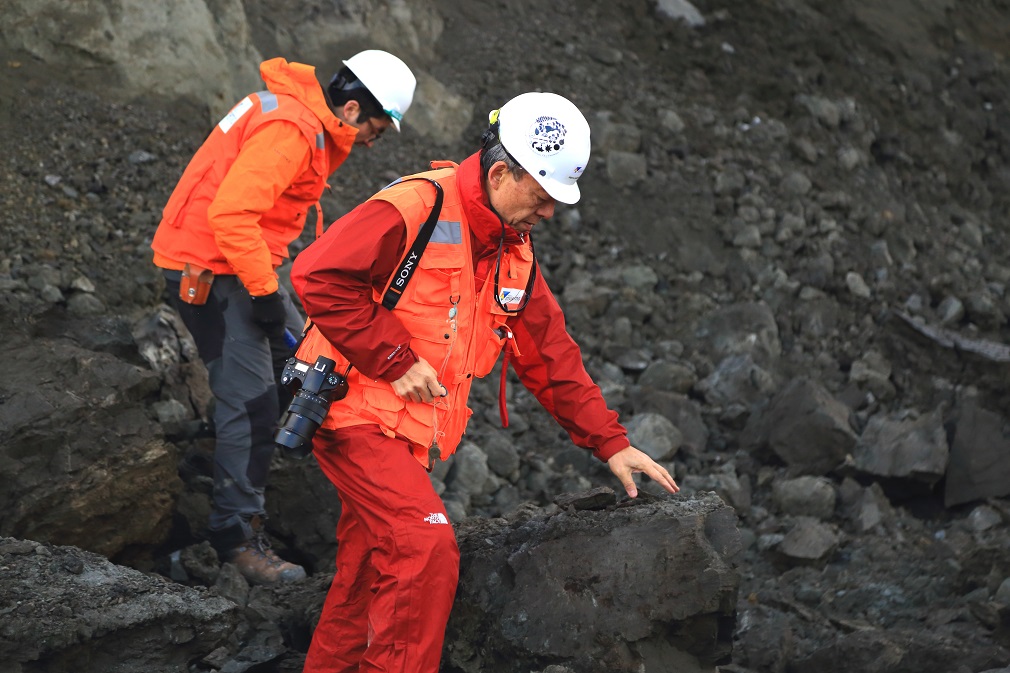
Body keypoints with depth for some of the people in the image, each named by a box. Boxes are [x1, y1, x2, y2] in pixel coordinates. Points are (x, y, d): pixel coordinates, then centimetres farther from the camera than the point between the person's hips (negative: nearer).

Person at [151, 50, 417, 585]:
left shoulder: (308, 122, 10)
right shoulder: (291, 131, -23)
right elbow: (231, 213, -30)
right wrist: (264, 292, -23)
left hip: (242, 263, 11)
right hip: (209, 270, -11)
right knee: (251, 401, -14)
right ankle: (237, 536, -10)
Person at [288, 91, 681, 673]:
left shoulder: (515, 249, 10)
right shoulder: (416, 209, -19)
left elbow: (549, 352, 15)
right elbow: (319, 275, -26)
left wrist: (610, 441, 10)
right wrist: (396, 360, -22)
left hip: (412, 432, 9)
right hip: (358, 410, -9)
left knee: (369, 572, 14)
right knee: (426, 552, -19)